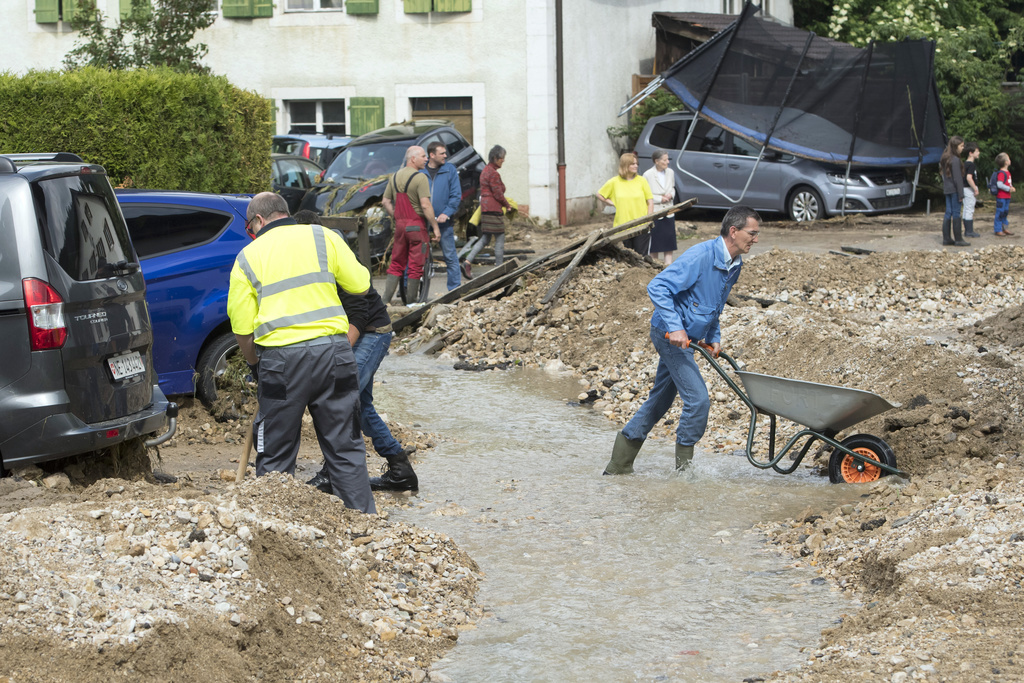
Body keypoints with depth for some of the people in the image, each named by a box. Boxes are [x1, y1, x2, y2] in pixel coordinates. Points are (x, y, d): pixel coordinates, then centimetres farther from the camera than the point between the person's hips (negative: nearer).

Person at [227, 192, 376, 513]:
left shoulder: (248, 257, 7)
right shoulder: (322, 237, 7)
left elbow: (242, 330, 5)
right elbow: (360, 284, 2)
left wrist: (256, 365, 21)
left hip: (280, 356, -1)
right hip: (332, 349, 1)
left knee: (275, 457, 11)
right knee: (345, 449, 9)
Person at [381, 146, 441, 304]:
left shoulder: (395, 176, 11)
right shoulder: (420, 178, -13)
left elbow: (385, 202, 13)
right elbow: (425, 205, -19)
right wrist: (435, 226, -15)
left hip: (400, 224, 7)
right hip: (416, 225, -7)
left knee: (396, 263, 12)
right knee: (415, 265, 2)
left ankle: (386, 300, 8)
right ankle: (411, 301, 6)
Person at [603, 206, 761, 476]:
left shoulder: (734, 265, 6)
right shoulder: (700, 256, -22)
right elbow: (657, 287, -25)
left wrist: (714, 337, 11)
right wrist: (675, 327, -29)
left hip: (686, 338, 9)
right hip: (671, 333, -9)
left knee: (660, 400, 14)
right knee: (697, 399, -12)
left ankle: (619, 465, 21)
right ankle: (684, 467, 2)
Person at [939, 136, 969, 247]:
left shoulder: (945, 158, 11)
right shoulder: (955, 160, -16)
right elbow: (957, 178, -17)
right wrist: (961, 194, -14)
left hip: (947, 189, 9)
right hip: (954, 190, -9)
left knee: (948, 213, 10)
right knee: (956, 214, -3)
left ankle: (946, 239, 12)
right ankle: (958, 240, 2)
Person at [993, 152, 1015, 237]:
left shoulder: (1007, 172, 13)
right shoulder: (1001, 173, -18)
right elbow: (999, 184, -26)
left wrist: (1011, 188, 4)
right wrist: (1009, 189, -21)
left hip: (1007, 197, 10)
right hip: (1001, 197, -10)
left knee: (1005, 213, 16)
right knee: (1000, 213, -4)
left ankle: (1005, 229, 25)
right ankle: (998, 230, 1)